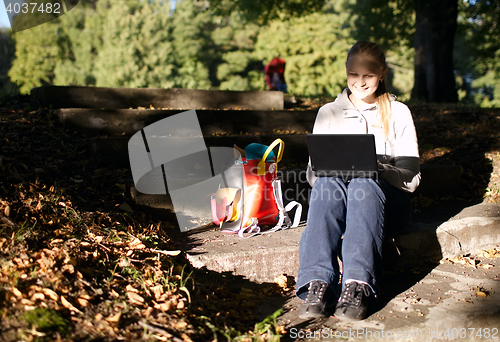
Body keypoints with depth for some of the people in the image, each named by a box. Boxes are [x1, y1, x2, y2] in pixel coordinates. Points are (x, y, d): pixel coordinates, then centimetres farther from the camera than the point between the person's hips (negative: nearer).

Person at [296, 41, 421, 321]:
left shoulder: (399, 113, 9)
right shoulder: (328, 113, 15)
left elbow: (411, 178, 2)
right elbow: (312, 173, 11)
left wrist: (379, 169, -18)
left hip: (385, 198, -1)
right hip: (336, 199, 1)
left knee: (363, 184, -36)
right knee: (327, 183, -34)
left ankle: (358, 286, -49)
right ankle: (318, 283, -47)